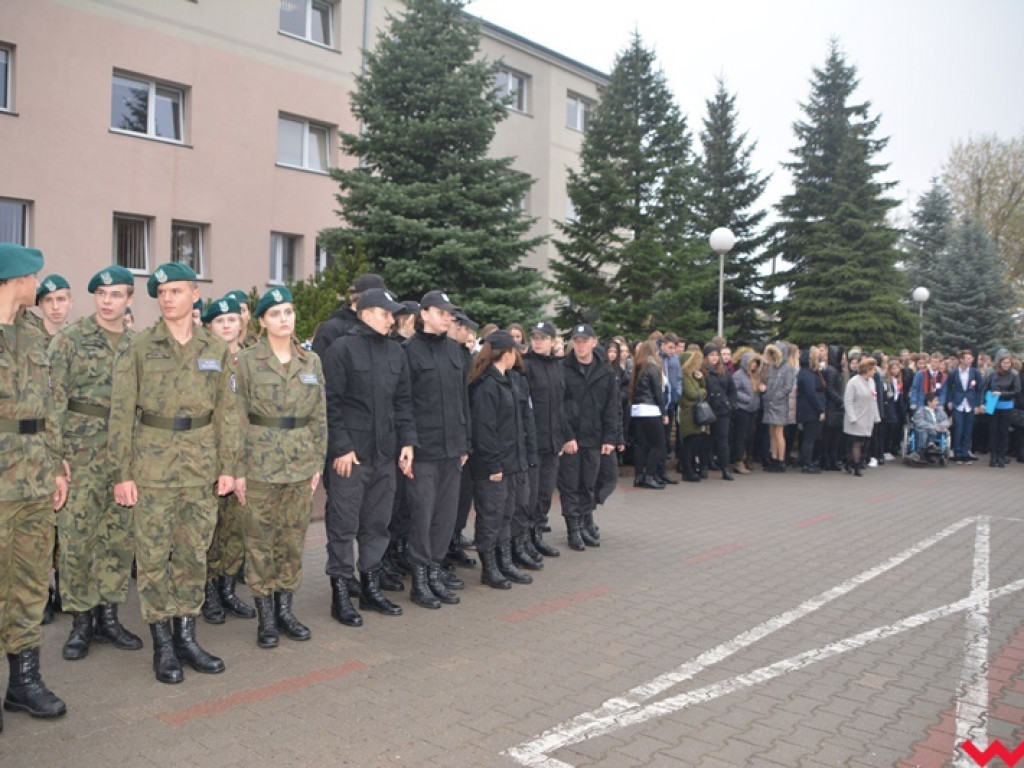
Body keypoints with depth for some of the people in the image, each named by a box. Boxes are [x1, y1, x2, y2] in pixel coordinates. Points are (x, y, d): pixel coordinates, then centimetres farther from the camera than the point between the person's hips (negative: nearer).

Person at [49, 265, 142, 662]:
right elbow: (55, 399, -7)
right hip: (82, 452, -4)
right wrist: (55, 453, -12)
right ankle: (80, 621, 15)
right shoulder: (70, 338, -4)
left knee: (120, 537, 8)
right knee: (76, 538, 1)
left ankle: (107, 615, 21)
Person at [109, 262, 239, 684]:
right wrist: (122, 473, -7)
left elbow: (227, 411, 7)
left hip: (202, 467, 2)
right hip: (153, 467, -2)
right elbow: (121, 413, -3)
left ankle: (186, 636, 22)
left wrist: (228, 466, 2)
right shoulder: (138, 348, -2)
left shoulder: (216, 349, 6)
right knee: (153, 557, 3)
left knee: (194, 555, 9)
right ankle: (162, 644, 15)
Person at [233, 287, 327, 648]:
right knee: (260, 541, 4)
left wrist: (318, 463, 6)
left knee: (294, 539, 10)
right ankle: (265, 616, 16)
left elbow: (319, 416, 10)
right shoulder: (247, 361, -3)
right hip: (260, 464, -3)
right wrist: (238, 469, -8)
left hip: (301, 465, 4)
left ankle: (285, 608, 23)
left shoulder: (311, 361, 8)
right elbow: (237, 418, -5)